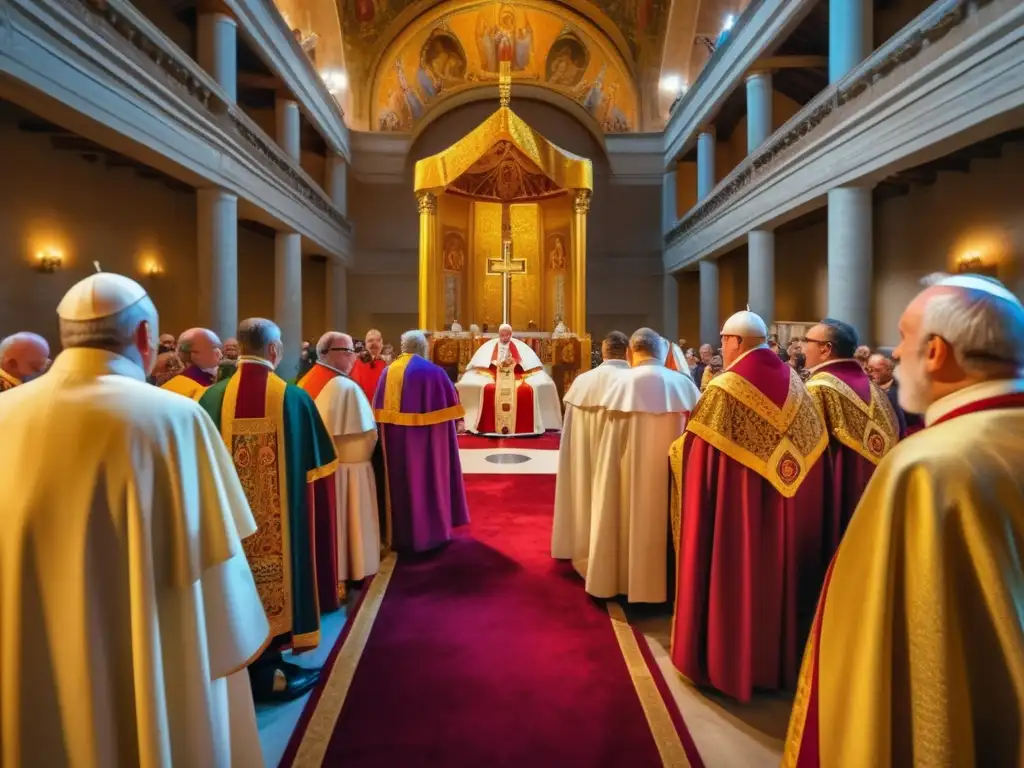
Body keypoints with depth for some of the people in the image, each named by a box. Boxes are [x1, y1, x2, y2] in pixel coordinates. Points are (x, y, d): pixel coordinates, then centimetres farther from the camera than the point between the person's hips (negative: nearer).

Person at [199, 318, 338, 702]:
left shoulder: (214, 398, -5)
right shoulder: (294, 398, -11)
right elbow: (316, 464, -5)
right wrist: (313, 501, 12)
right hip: (282, 518, -2)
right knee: (277, 571, 11)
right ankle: (269, 668, 22)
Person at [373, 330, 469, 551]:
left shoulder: (389, 372, 3)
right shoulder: (434, 372, -9)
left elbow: (379, 410, 6)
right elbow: (450, 404, -3)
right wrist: (458, 421, 13)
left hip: (395, 438, 3)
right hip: (428, 437, -3)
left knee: (402, 483, 13)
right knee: (429, 481, 10)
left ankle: (401, 534, 23)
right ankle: (431, 531, 19)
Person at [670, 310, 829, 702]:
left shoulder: (725, 387, -17)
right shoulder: (793, 382, 3)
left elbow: (697, 449, -16)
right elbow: (812, 444, 8)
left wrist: (676, 448, 3)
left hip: (735, 502, -7)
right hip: (785, 503, 7)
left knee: (734, 575, 6)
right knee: (775, 568, 19)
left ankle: (728, 658, 19)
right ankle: (776, 654, 34)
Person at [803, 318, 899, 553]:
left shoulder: (817, 388, -17)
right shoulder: (869, 385, 6)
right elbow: (890, 438, 12)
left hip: (832, 498, -8)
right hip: (870, 493, 8)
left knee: (826, 562, 4)